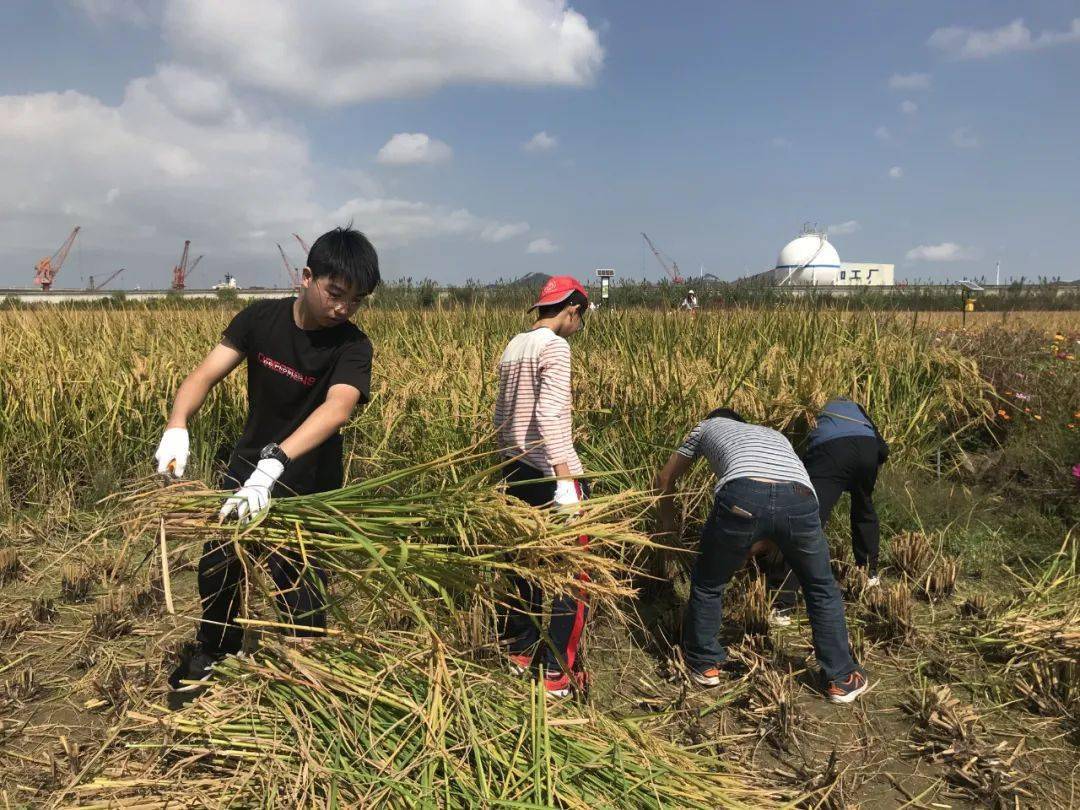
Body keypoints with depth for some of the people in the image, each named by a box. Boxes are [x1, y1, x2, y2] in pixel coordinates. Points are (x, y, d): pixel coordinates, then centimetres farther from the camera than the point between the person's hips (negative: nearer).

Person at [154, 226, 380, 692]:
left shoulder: (352, 347, -22)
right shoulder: (261, 318, -11)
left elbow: (338, 408, -41)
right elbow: (204, 375, -18)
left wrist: (274, 462, -56)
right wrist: (177, 428, -39)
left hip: (307, 486, -4)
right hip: (247, 468, 4)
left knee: (300, 584, 2)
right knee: (216, 564, 19)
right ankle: (216, 651, 48)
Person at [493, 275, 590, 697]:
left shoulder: (513, 347, 14)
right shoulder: (555, 346, -12)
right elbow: (549, 413, -24)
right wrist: (565, 476, -27)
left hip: (518, 471, 9)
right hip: (549, 473, -9)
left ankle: (517, 652, 32)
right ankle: (558, 674, 9)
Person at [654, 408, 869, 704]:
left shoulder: (708, 426, 38)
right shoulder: (773, 434, 45)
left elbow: (664, 479, 44)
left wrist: (668, 527, 61)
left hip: (742, 496, -3)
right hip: (799, 499, 3)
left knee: (707, 583, 25)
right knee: (822, 588, 29)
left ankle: (705, 664, 39)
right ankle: (842, 678, 37)